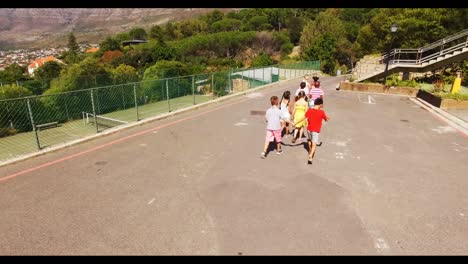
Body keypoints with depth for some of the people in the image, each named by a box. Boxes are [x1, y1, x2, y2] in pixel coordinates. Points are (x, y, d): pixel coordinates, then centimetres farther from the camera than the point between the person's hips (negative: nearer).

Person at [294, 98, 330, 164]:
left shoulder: (309, 110, -7)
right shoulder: (321, 112, -13)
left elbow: (303, 118, -8)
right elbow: (326, 119, 2)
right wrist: (327, 118, 26)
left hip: (309, 129, 4)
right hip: (316, 130, -4)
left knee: (309, 140, 28)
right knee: (314, 144, -2)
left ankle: (310, 152, 48)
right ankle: (310, 157, -18)